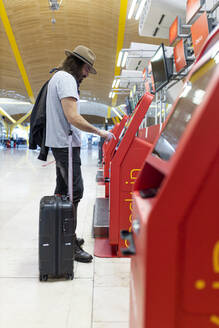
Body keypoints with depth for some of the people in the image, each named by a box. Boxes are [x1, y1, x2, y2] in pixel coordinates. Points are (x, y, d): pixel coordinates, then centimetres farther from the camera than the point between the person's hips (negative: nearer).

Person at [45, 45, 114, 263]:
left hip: (61, 144, 11)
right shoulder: (66, 79, -13)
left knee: (62, 191, 15)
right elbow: (73, 118, -23)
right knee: (75, 192, -11)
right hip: (65, 144, -11)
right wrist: (100, 132, -17)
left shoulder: (59, 77, 20)